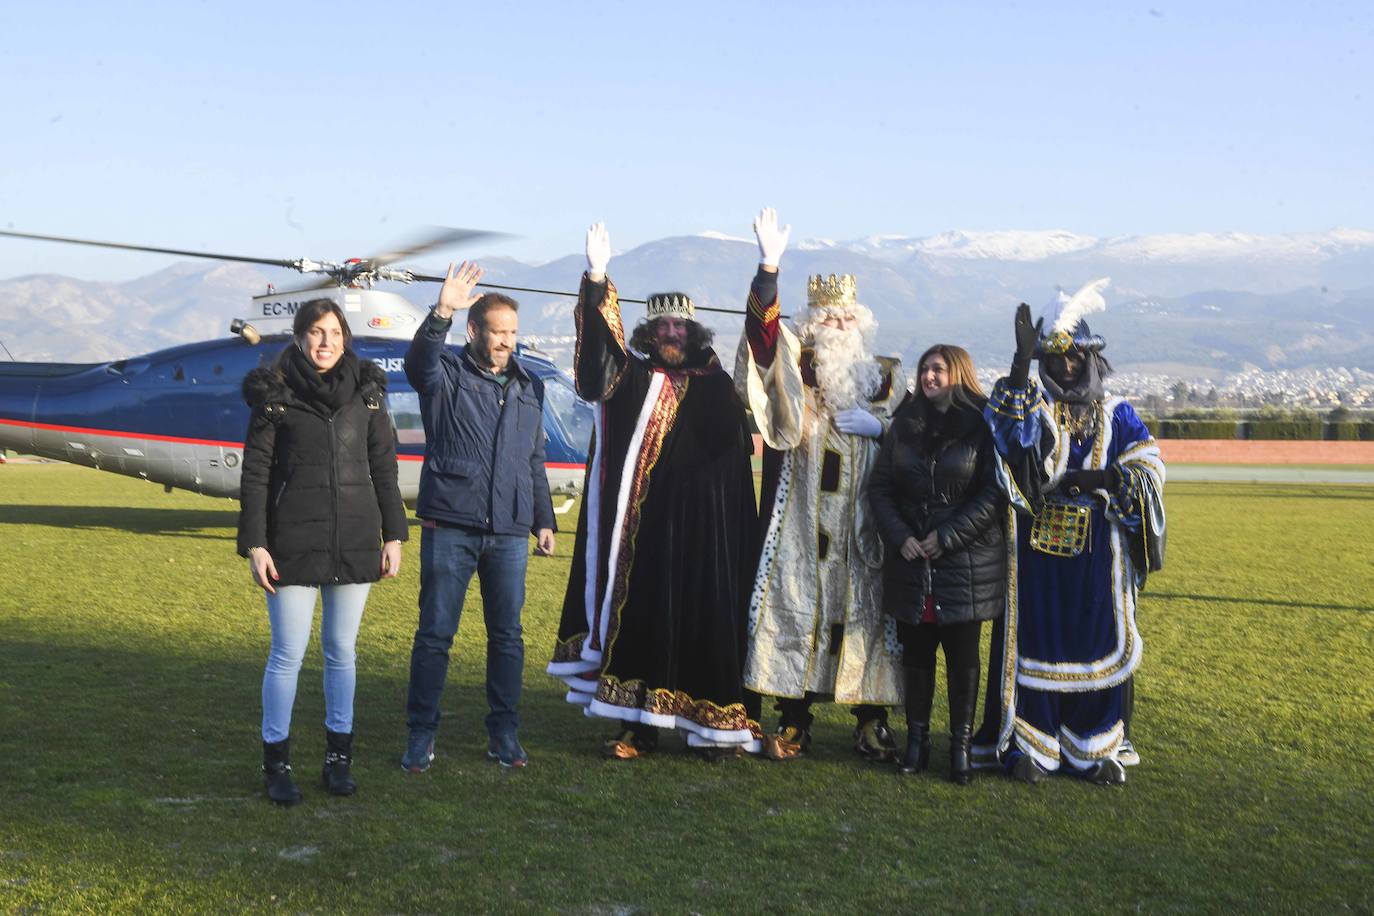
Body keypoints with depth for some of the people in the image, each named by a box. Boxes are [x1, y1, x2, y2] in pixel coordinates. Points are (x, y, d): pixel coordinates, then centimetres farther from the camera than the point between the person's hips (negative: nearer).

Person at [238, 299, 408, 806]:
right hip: (293, 544, -3)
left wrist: (393, 535, 6)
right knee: (287, 653, -1)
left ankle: (339, 758, 21)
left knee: (342, 651, 10)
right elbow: (255, 474, -2)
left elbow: (384, 467, 9)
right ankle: (276, 763, 11)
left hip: (355, 544, 3)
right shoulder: (273, 394, -2)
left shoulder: (366, 391, 6)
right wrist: (254, 544, -7)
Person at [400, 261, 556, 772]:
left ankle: (504, 734, 16)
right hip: (450, 525, -4)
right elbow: (419, 361, -24)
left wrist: (544, 520, 17)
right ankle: (421, 735, 9)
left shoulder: (529, 388, 16)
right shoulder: (446, 375, 1)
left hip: (509, 533, 4)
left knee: (507, 634, 6)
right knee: (435, 633, -1)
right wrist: (441, 314, -41)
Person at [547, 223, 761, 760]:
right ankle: (638, 724, 13)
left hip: (701, 526, -1)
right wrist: (596, 280, -14)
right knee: (641, 616, 5)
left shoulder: (716, 384, 9)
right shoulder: (632, 376, 7)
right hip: (644, 524, 1)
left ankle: (713, 725, 9)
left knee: (704, 619, 0)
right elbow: (600, 344, -4)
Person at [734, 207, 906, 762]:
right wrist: (768, 268, -26)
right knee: (797, 606, -2)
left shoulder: (885, 377, 14)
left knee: (866, 610, 1)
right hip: (802, 521, -1)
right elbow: (764, 330, -12)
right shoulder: (794, 368, 7)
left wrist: (876, 424, -8)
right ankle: (794, 723, 7)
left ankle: (872, 722, 10)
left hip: (863, 524, 2)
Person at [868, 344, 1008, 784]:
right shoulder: (904, 425, 9)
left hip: (967, 563, -3)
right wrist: (899, 536, -7)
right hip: (910, 561, 3)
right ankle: (916, 739, 18)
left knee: (962, 657, 4)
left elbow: (994, 495, -8)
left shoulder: (982, 427, -3)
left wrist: (947, 537, -13)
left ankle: (961, 744, 13)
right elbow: (879, 486, 7)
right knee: (916, 653, 9)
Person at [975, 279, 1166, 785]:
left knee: (1100, 643, 5)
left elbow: (1148, 468, -1)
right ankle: (1031, 744, 8)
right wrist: (1021, 363, -34)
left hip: (1098, 553, 2)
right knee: (1036, 642, 0)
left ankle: (1096, 747, 16)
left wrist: (1094, 480, -18)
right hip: (1038, 552, -1)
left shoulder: (1116, 414, 8)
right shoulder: (1032, 403, 3)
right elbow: (1012, 429, -21)